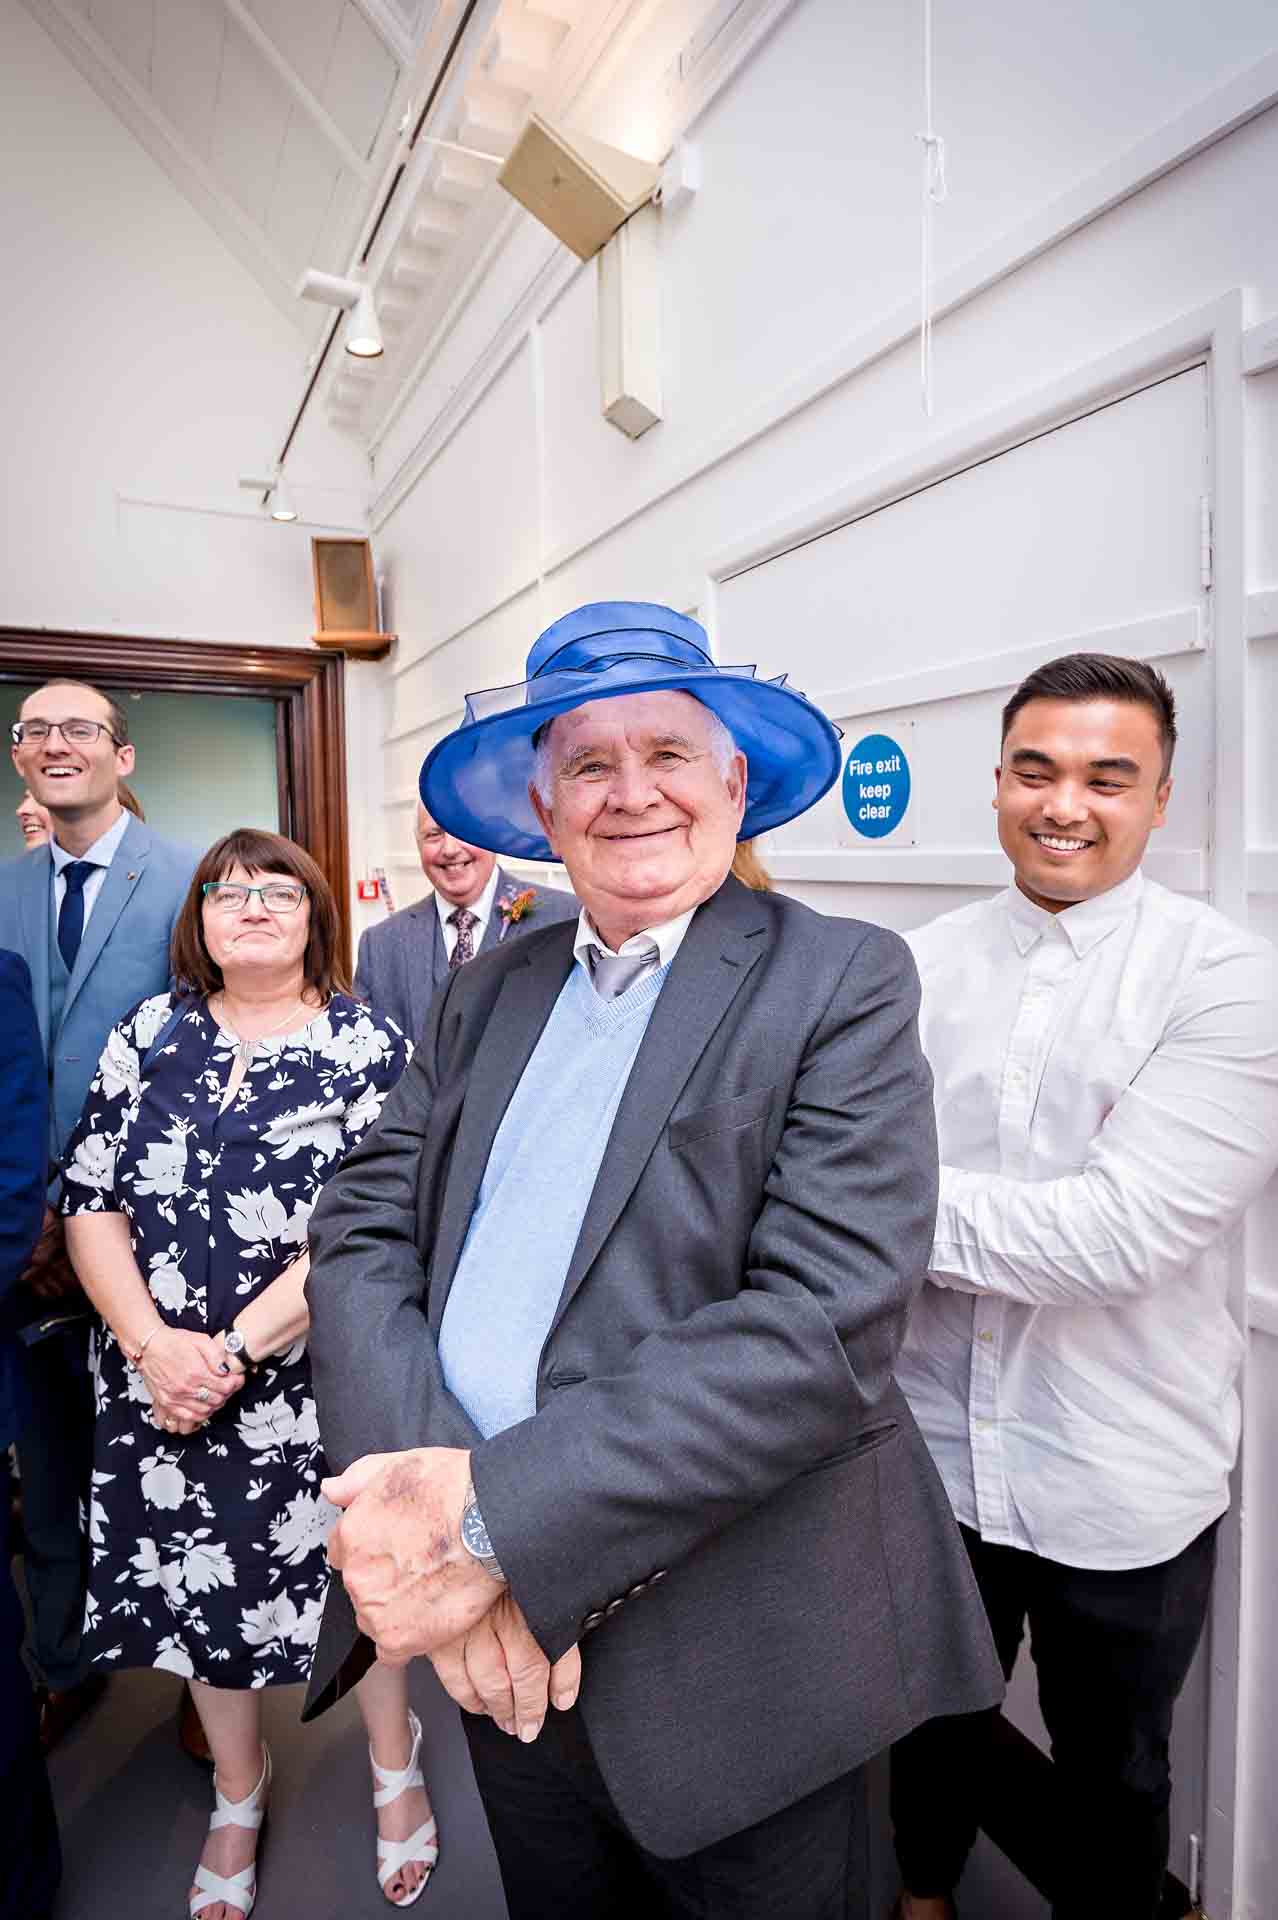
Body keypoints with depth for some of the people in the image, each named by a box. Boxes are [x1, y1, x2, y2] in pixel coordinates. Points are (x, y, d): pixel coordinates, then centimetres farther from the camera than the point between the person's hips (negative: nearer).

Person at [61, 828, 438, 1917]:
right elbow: (90, 1201, 0)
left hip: (319, 1387, -3)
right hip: (166, 1379, 3)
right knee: (199, 1583, 18)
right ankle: (239, 1795, 47)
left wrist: (235, 1350, -18)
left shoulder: (371, 1046, -9)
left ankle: (397, 1768, 44)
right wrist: (153, 1345, -12)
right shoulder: (149, 1035, 3)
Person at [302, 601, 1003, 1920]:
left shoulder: (842, 984, -12)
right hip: (496, 1639, 5)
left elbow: (824, 1327, -22)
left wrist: (497, 1518, -25)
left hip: (730, 1655, -4)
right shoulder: (488, 992, 4)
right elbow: (359, 1233, -2)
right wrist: (414, 1500, -19)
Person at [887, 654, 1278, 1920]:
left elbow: (1128, 1230, -25)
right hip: (935, 1447, 3)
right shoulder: (922, 967, -4)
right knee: (935, 1717, 28)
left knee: (1111, 1769, 24)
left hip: (1124, 1482, -3)